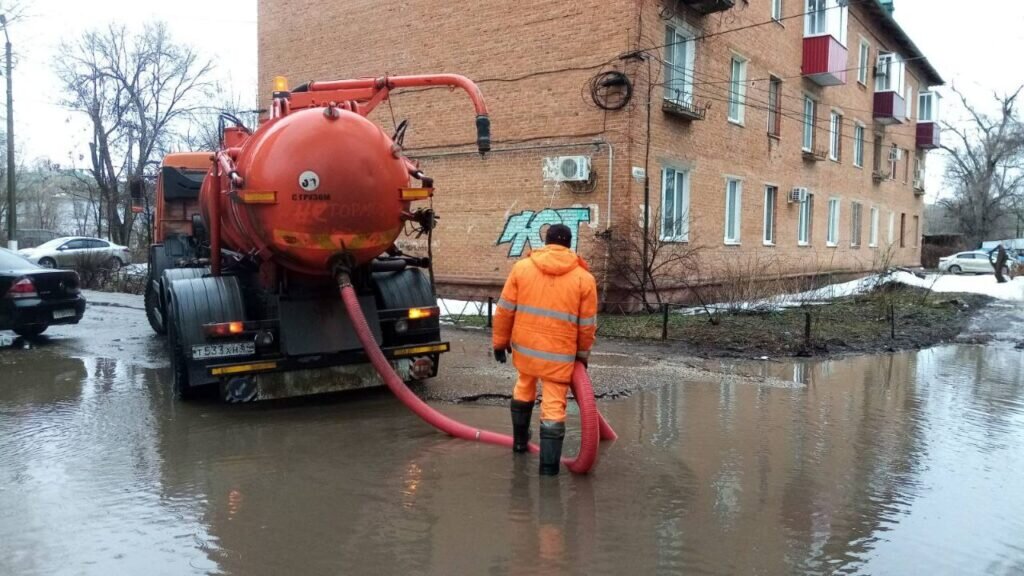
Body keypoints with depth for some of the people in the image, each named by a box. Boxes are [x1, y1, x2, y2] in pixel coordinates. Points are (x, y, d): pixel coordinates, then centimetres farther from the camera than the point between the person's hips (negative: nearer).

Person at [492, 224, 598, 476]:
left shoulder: (522, 267, -1)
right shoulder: (584, 278, -4)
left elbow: (505, 310, 1)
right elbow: (587, 325, 0)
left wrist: (500, 341, 12)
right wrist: (583, 353, 14)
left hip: (525, 346, 3)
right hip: (559, 354, -3)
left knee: (524, 389, 27)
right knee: (554, 406, 3)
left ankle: (520, 439, 43)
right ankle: (549, 463, 3)